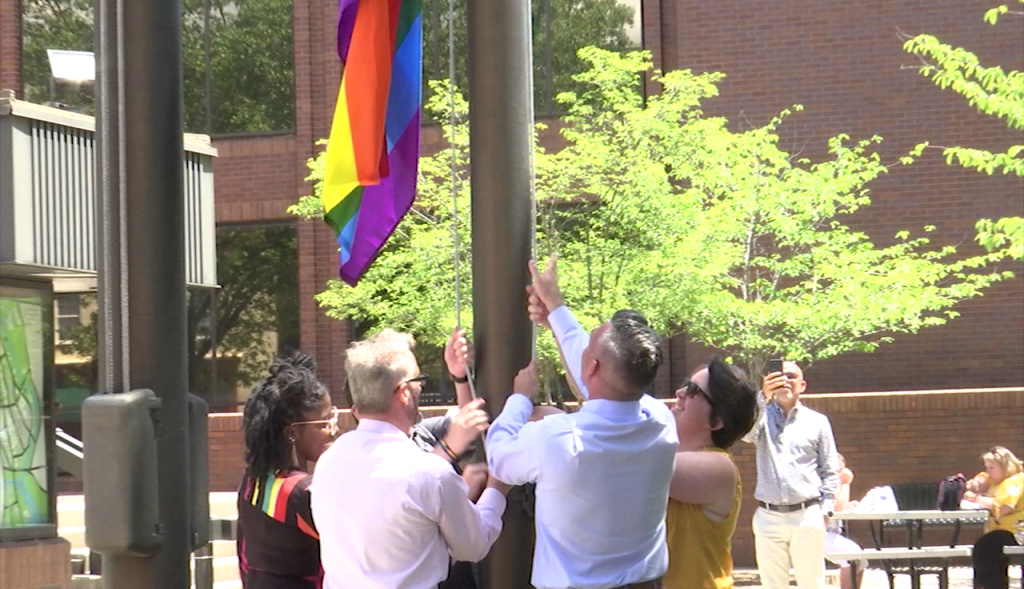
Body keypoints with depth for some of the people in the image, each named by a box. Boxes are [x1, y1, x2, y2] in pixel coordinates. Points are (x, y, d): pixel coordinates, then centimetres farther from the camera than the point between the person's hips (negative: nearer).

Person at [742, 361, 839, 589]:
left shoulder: (817, 421, 8)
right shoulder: (763, 417, 9)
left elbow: (830, 471, 9)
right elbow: (746, 433, -16)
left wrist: (825, 509, -3)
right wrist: (763, 397, -32)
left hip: (807, 516, -1)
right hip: (768, 517, 1)